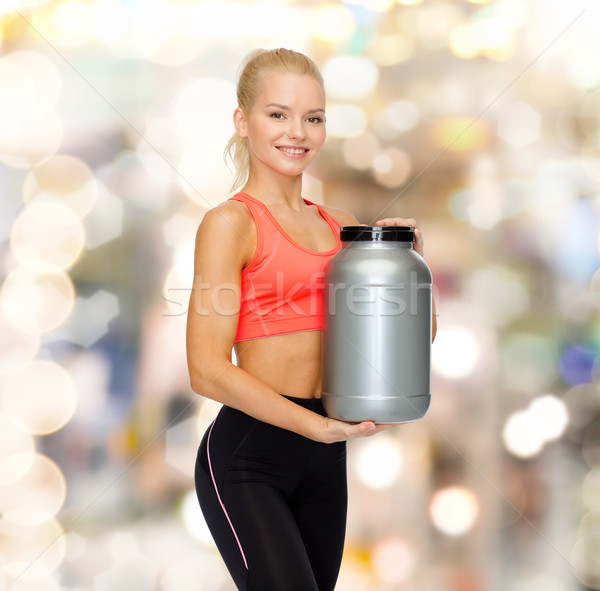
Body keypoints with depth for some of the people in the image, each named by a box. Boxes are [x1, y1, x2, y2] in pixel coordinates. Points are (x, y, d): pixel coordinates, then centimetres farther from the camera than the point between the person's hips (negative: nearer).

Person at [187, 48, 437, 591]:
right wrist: (322, 426, -18)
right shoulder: (231, 223, -5)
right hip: (248, 452, -6)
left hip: (323, 457, 6)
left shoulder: (339, 225, 13)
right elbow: (208, 370, -14)